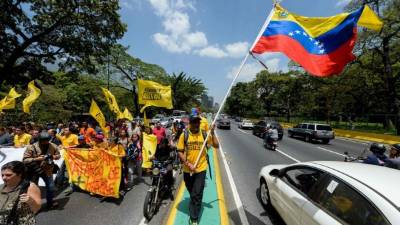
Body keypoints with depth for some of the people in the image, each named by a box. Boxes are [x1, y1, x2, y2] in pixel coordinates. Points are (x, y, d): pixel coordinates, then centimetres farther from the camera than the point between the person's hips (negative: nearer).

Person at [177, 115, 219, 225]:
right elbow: (180, 152, -6)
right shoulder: (184, 135, -9)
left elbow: (216, 145, -6)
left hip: (201, 169, -1)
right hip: (187, 170, 2)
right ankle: (194, 211, 54)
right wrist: (188, 164, -17)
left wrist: (212, 133, -18)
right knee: (192, 194, 24)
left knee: (197, 195, 1)